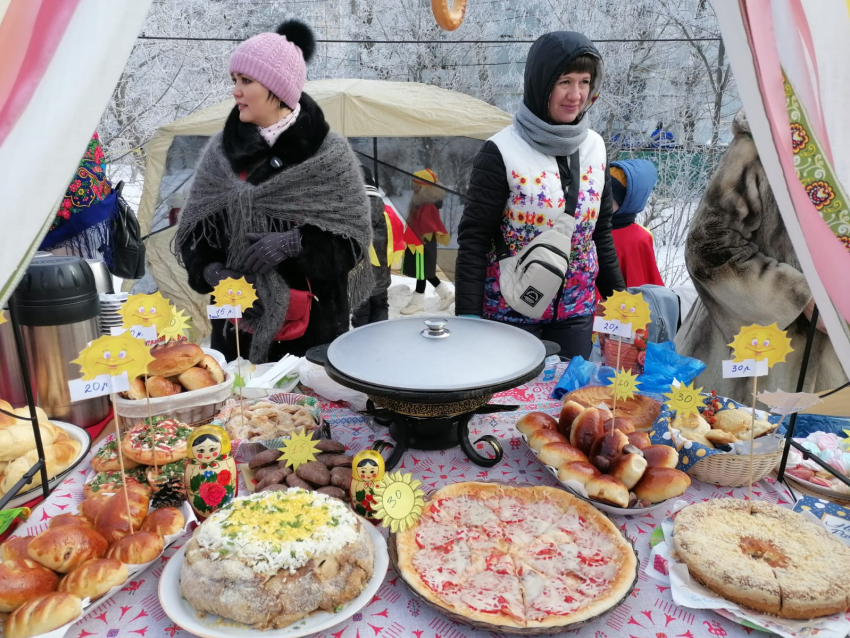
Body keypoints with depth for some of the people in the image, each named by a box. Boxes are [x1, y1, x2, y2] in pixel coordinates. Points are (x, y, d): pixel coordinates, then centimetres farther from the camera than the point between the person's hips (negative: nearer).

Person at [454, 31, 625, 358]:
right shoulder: (502, 152, -15)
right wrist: (469, 319, -16)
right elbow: (473, 240, -14)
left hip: (577, 310, 5)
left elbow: (602, 231, 11)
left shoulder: (594, 146, 2)